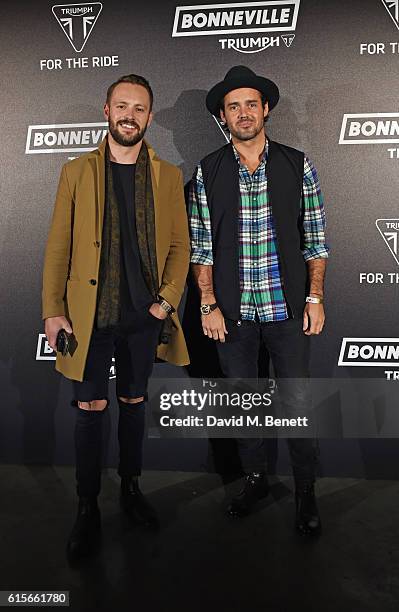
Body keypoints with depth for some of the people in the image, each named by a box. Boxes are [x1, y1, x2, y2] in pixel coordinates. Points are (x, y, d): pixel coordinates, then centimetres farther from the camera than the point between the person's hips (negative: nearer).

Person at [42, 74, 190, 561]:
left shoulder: (168, 176, 6)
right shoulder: (77, 172, 3)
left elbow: (180, 245, 5)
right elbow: (58, 247, 0)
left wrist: (167, 301, -6)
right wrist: (53, 311, -5)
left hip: (144, 317, 2)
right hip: (89, 315, -1)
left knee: (133, 403, 15)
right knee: (91, 409, 5)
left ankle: (130, 488, 34)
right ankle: (87, 508, 22)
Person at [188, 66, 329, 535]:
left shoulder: (297, 165, 1)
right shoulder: (207, 172, 1)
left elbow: (315, 239, 2)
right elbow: (200, 247, 1)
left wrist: (315, 297, -3)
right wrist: (208, 305, -5)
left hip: (287, 306, -1)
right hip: (232, 310, 1)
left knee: (297, 402, 5)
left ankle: (305, 491, 27)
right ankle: (255, 478, 36)